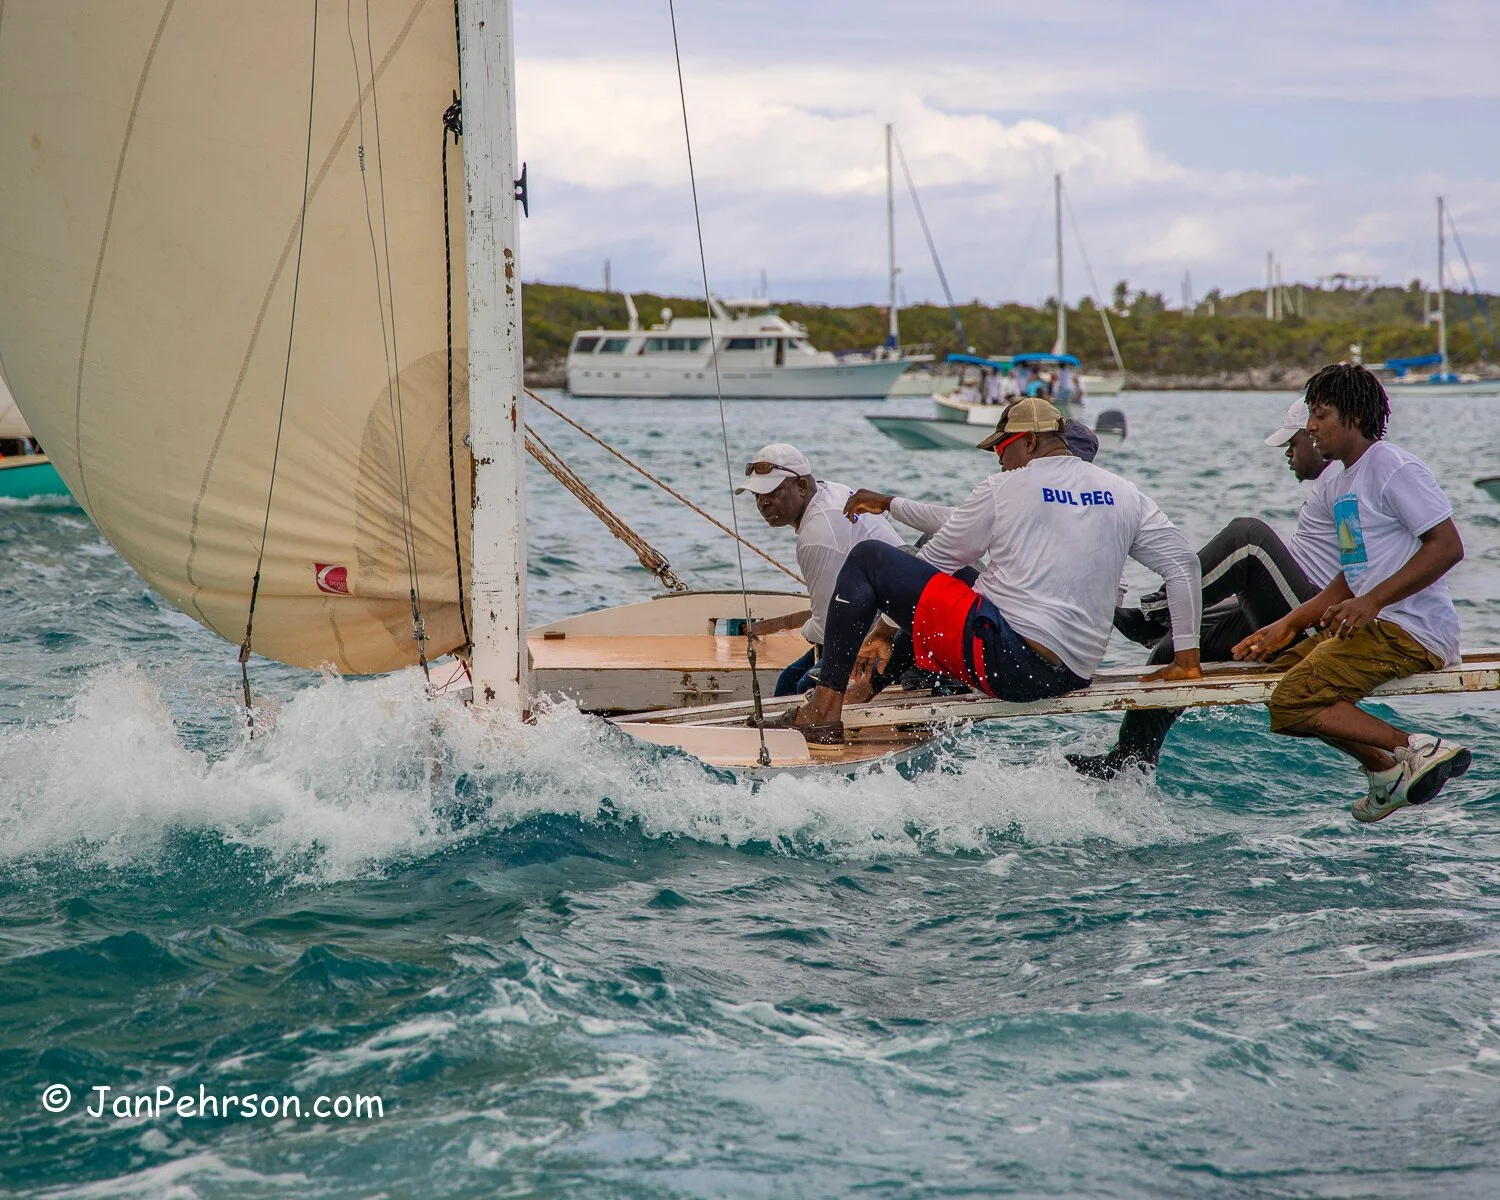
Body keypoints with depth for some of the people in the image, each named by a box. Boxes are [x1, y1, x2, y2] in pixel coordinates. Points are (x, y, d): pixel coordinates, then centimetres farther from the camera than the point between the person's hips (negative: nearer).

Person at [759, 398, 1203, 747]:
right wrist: (1187, 655, 13)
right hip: (1071, 676, 7)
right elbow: (1183, 563, 10)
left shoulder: (1003, 490, 2)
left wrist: (887, 629, 21)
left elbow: (931, 563, 9)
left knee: (867, 558, 1)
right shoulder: (1125, 495, 13)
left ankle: (826, 707, -6)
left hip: (1001, 655, -7)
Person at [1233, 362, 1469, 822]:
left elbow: (1448, 547, -18)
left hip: (1413, 633, -11)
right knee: (1281, 670, 18)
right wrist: (1288, 625, 15)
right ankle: (1386, 770, 8)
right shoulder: (1341, 484, 19)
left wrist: (1372, 602, -23)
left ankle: (1417, 750, -16)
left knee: (1292, 703, -19)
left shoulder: (1394, 468, -10)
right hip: (1372, 627, 11)